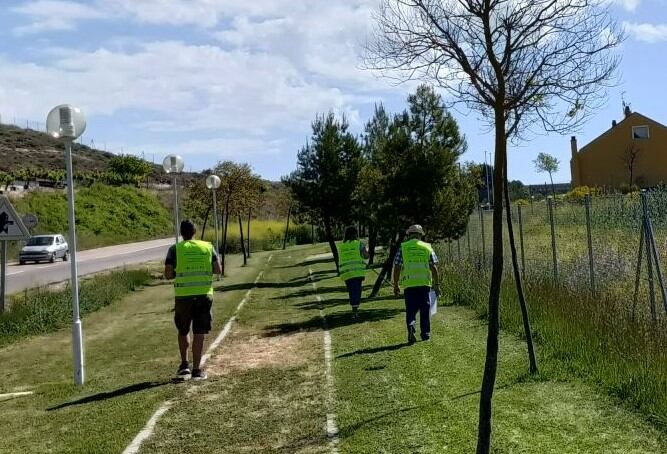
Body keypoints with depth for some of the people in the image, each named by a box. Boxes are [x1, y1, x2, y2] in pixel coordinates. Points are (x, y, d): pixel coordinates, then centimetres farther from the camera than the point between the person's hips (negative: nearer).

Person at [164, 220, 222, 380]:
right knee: (199, 333, 5)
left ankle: (184, 365, 15)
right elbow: (218, 270, 5)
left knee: (183, 331, 19)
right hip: (204, 294, 1)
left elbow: (168, 274, -5)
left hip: (183, 296, -1)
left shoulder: (175, 249, 0)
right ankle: (196, 370, 6)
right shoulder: (207, 247, 5)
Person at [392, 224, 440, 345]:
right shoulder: (427, 247, 7)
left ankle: (411, 326, -20)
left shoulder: (402, 248, 4)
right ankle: (425, 334, 18)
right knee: (425, 310, 12)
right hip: (425, 283, 1)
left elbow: (397, 268, 1)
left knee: (410, 310, 5)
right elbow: (434, 268, 4)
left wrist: (396, 285, 8)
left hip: (409, 284, -1)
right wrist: (437, 284, 10)